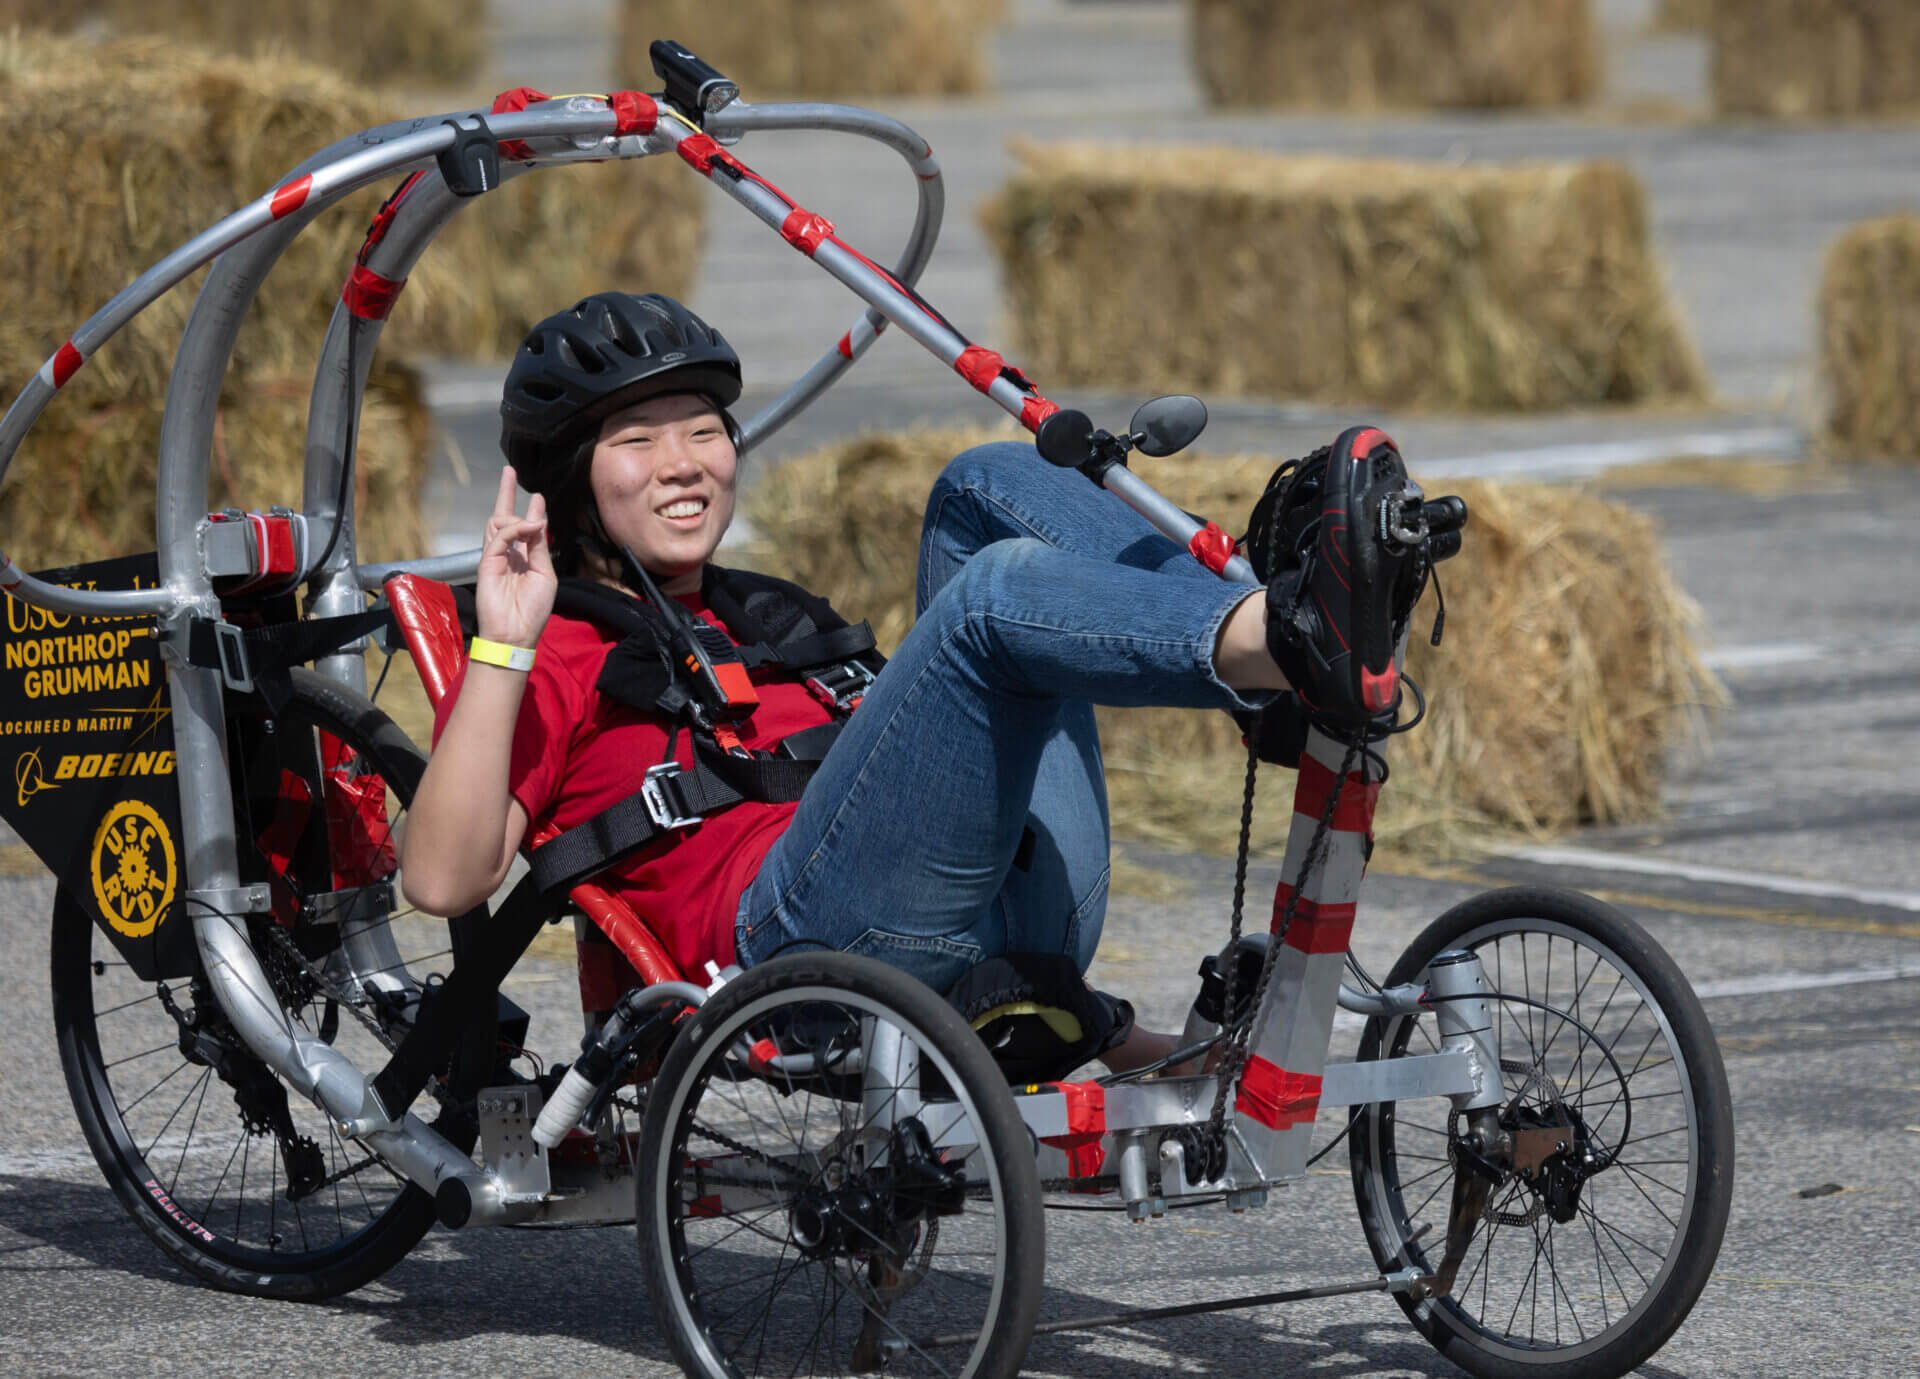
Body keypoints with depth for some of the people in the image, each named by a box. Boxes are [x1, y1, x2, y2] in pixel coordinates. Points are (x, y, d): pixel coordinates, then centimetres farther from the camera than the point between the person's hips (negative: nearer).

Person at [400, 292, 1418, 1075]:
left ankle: (1284, 598, -24)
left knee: (988, 486, 1)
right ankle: (1299, 641, -52)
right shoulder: (553, 670, 17)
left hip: (1019, 929, 6)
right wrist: (503, 648, -5)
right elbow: (442, 879, 0)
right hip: (807, 932, -6)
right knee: (1003, 584, -25)